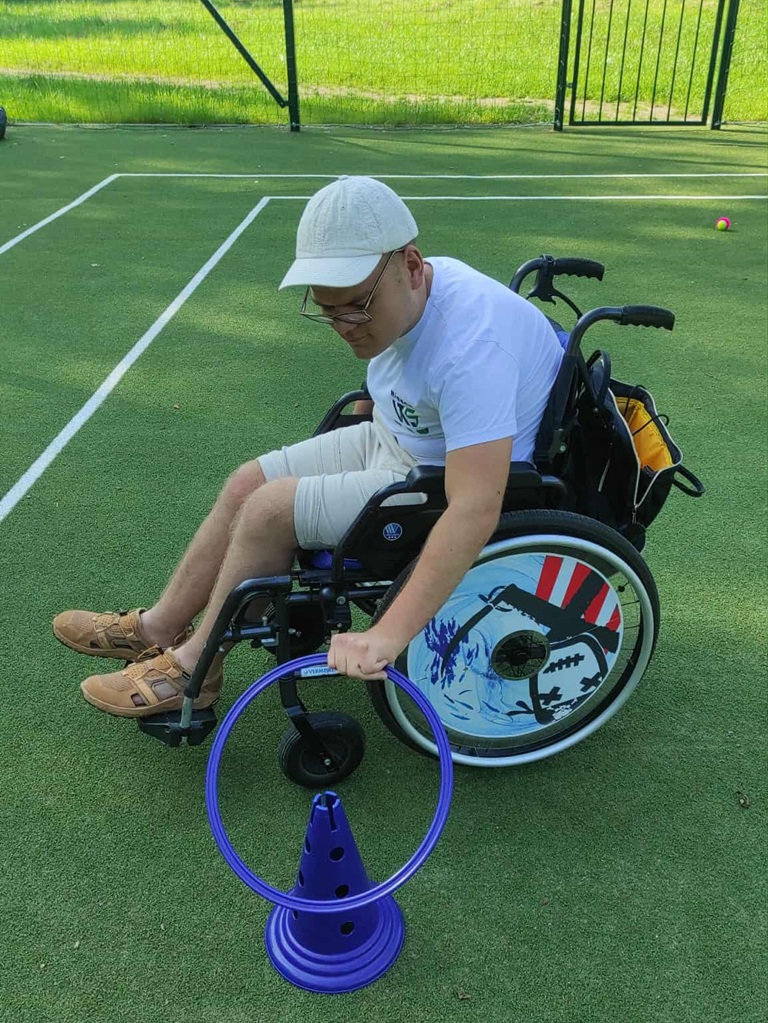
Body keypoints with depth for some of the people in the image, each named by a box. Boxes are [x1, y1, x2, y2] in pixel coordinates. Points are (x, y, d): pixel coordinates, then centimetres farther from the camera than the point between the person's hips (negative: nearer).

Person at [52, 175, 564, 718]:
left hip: (442, 484, -9)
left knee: (269, 509, -16)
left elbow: (475, 511, -41)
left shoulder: (469, 343, -35)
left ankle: (195, 667, 6)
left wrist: (388, 635, -43)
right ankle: (160, 626, 21)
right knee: (247, 483, 4)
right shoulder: (398, 296, -7)